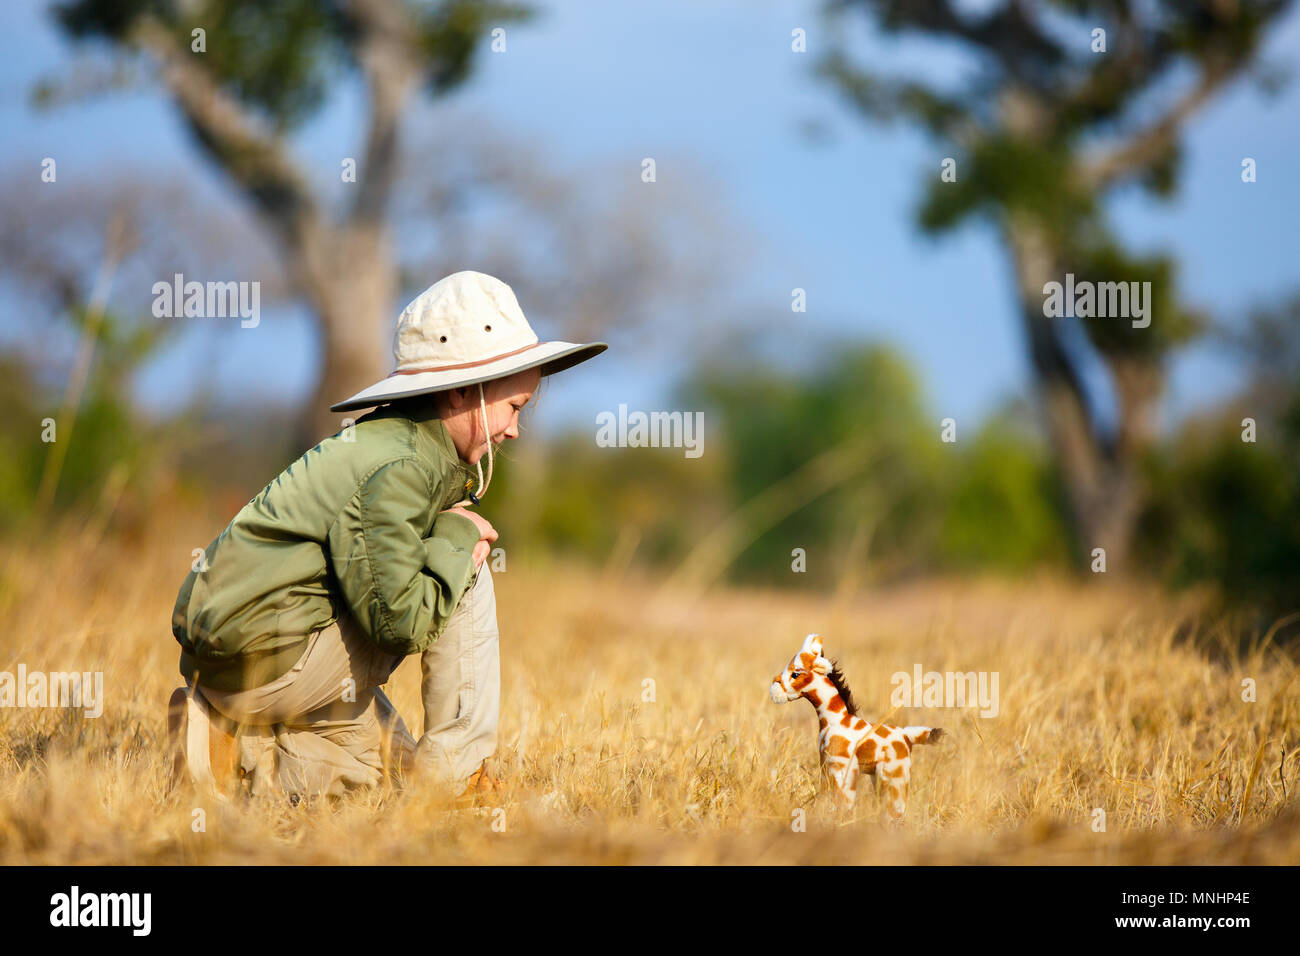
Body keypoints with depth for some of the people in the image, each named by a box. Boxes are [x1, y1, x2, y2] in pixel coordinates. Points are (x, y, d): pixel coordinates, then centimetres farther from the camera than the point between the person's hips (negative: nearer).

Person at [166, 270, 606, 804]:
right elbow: (399, 620, -23)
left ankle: (236, 752, 10)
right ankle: (456, 774, -4)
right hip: (264, 658, -10)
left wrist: (459, 539, 0)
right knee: (467, 583, -8)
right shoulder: (399, 469, -19)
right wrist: (457, 536, -10)